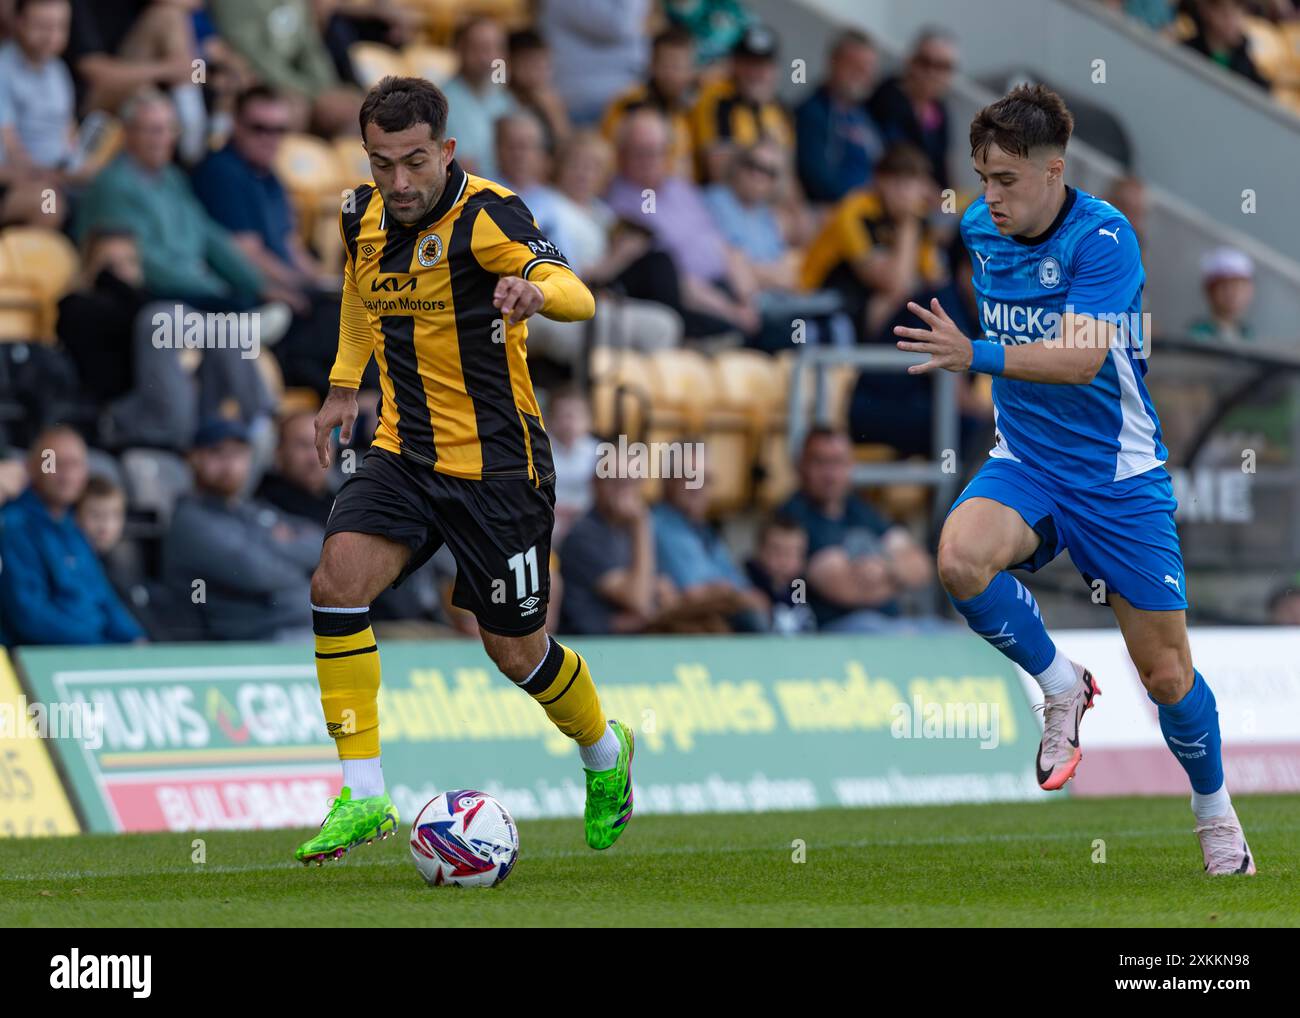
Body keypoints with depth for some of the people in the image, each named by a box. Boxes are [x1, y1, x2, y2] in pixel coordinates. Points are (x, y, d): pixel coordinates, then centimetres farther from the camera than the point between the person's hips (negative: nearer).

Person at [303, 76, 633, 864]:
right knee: (338, 580, -20)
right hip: (404, 455, 5)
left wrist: (537, 291, -56)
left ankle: (606, 753, 40)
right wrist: (345, 384, 23)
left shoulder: (487, 215, -18)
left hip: (498, 467, -5)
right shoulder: (366, 218, 1)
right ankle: (364, 796, -16)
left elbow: (577, 296, -34)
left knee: (516, 651, 7)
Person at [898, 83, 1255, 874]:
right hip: (1025, 465, 4)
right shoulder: (979, 229, 0)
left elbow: (1082, 358, -34)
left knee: (1166, 673, 1)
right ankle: (1061, 686, -6)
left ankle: (1216, 815, 28)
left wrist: (975, 356, -44)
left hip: (1120, 476, -4)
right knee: (962, 557, -31)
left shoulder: (1104, 238, -20)